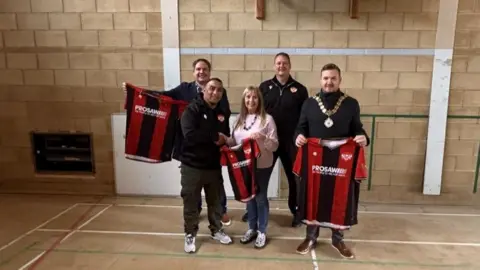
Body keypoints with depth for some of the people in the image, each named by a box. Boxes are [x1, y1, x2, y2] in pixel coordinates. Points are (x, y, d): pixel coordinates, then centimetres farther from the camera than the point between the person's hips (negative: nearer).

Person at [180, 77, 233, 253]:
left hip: (214, 165, 5)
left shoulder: (221, 113, 8)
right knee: (191, 202, 8)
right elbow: (189, 134, -27)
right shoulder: (192, 109, -11)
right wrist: (214, 137, -20)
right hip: (192, 165, -5)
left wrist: (223, 141, -8)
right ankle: (190, 234, 26)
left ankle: (216, 230, 37)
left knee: (215, 200, 17)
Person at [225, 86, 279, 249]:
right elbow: (234, 142, 11)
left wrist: (262, 138, -25)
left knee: (260, 198, 5)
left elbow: (275, 145, -9)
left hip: (262, 166, -4)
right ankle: (252, 229, 32)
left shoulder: (267, 119, -8)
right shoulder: (239, 119, 7)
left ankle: (262, 232, 22)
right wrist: (225, 140, -8)